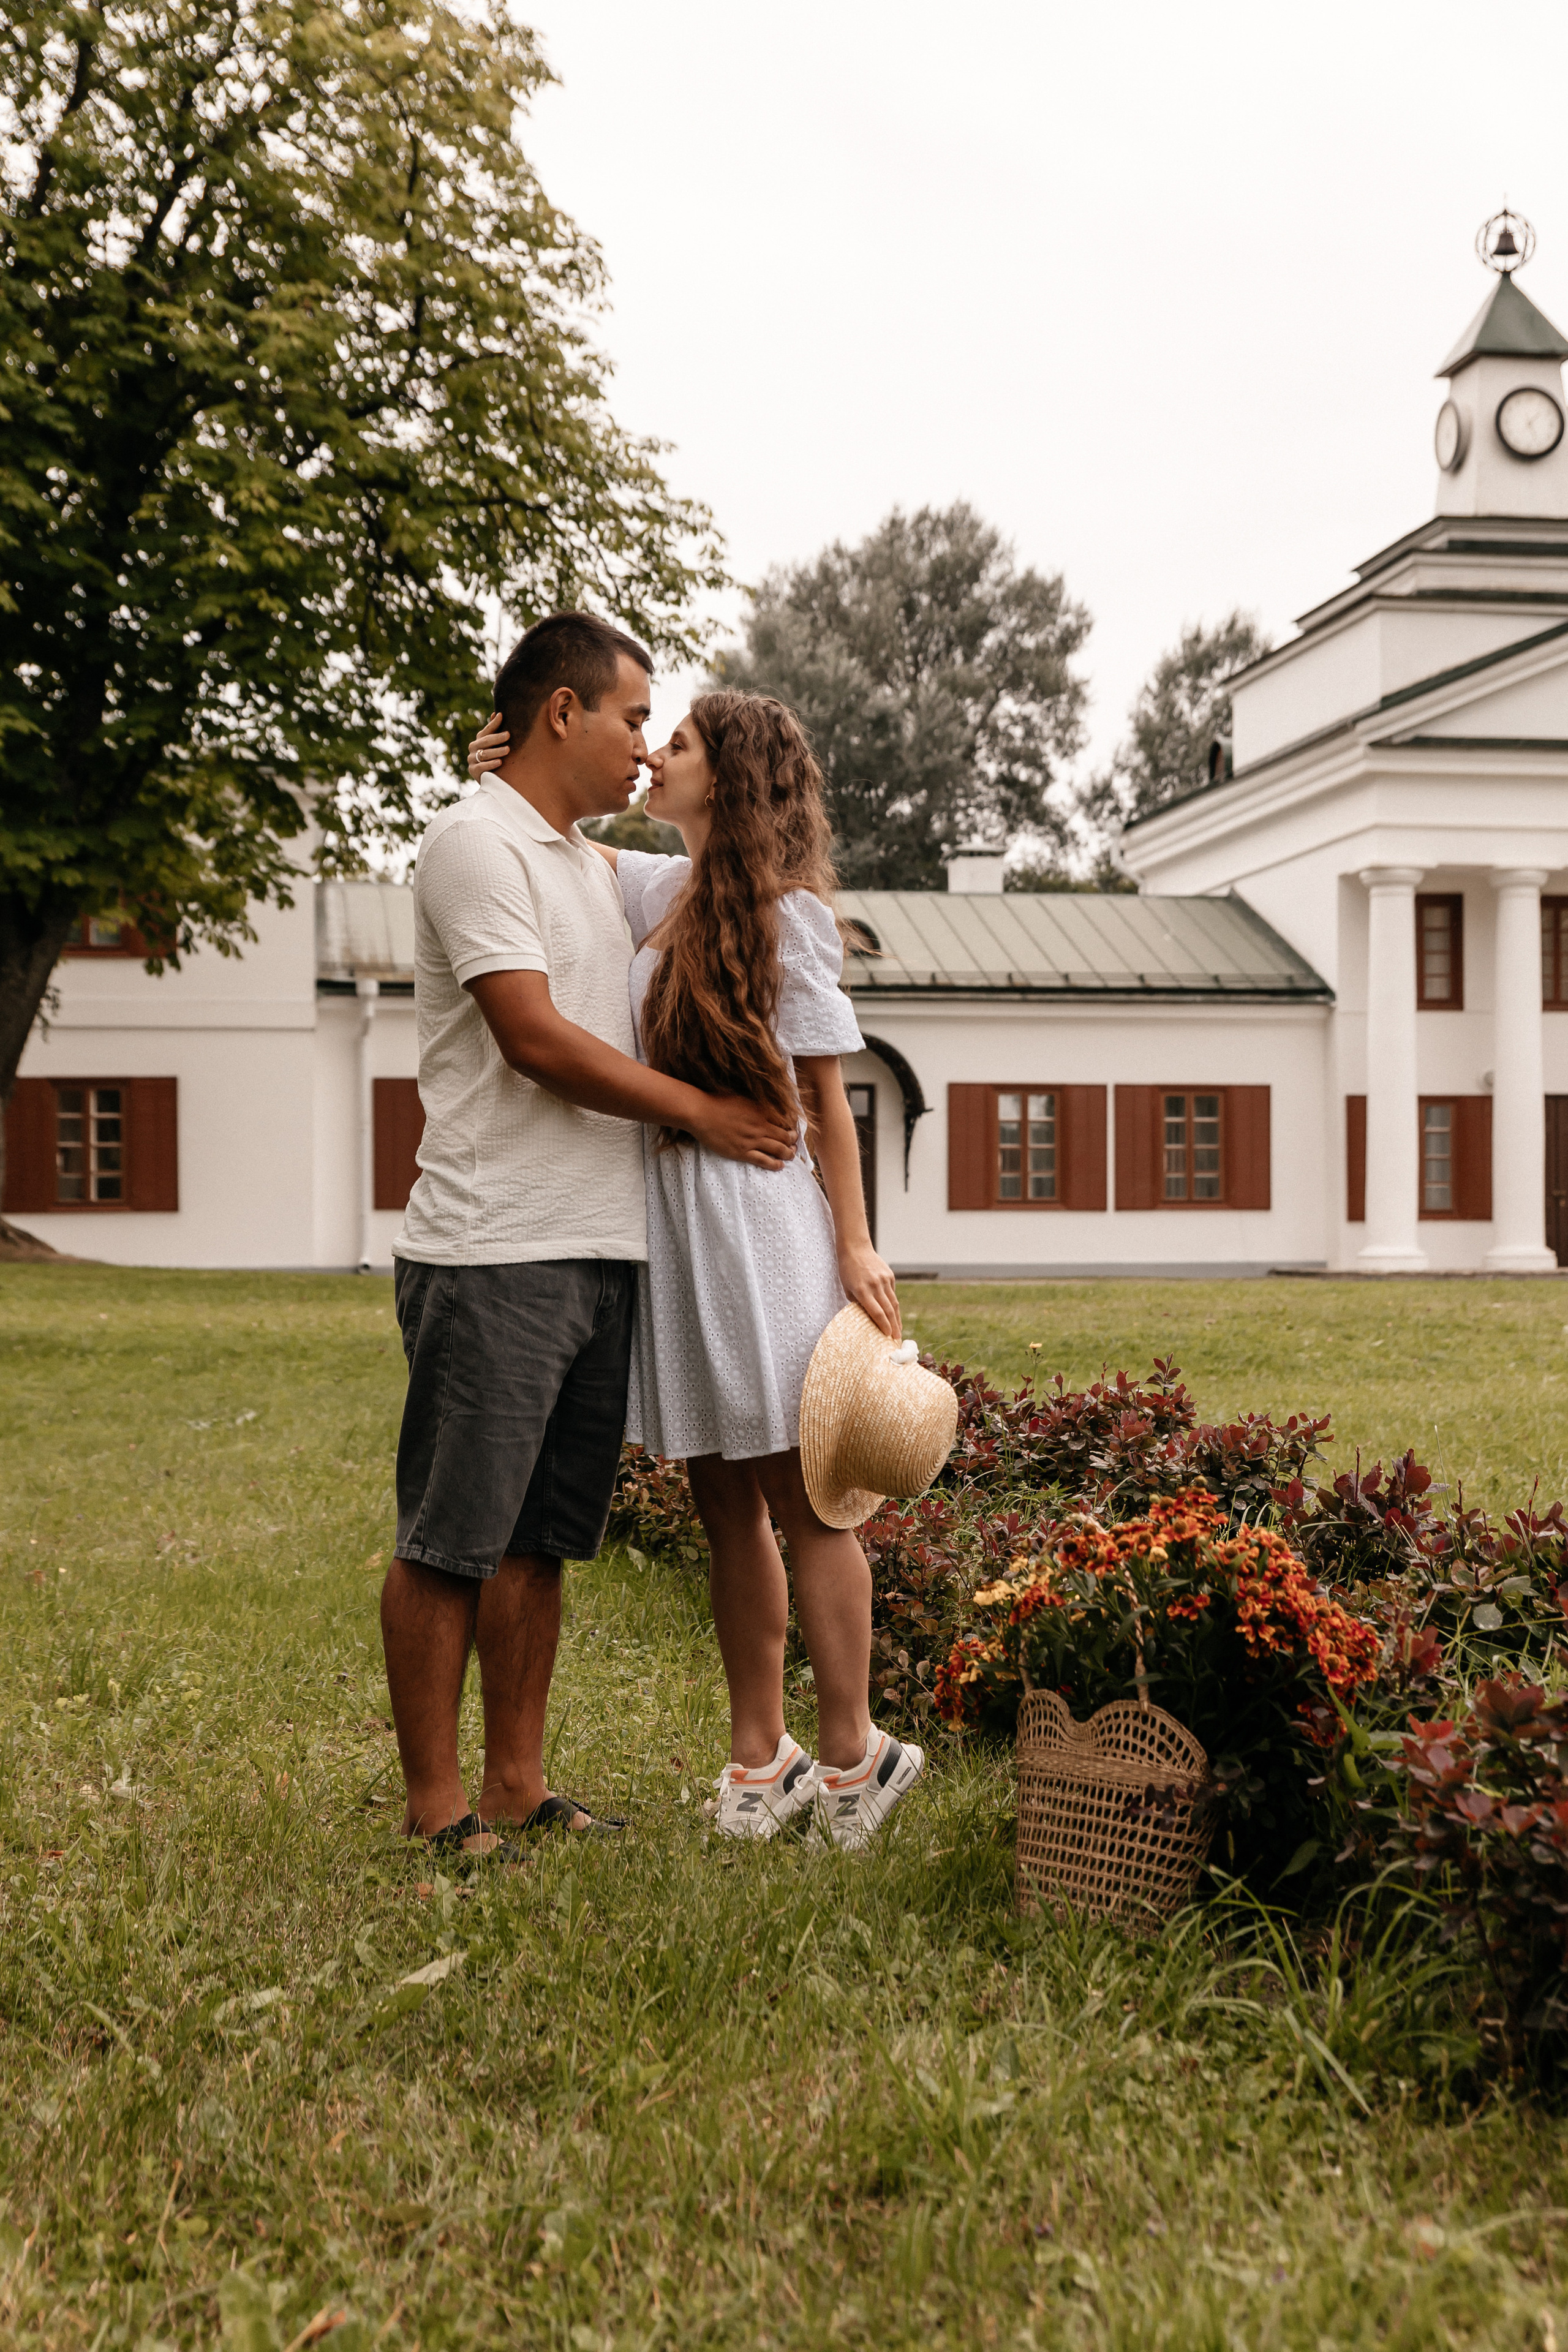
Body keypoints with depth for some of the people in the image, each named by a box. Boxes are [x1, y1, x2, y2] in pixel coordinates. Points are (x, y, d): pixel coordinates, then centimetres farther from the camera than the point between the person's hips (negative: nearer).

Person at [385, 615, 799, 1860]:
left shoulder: (591, 862, 21)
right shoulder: (477, 842, -7)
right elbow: (537, 1040, -15)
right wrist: (702, 1111, -7)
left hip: (597, 1247, 9)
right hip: (494, 1252, -9)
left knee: (542, 1535, 11)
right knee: (450, 1541, -1)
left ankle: (518, 1783, 19)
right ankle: (435, 1804, 6)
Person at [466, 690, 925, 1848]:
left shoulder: (787, 911, -4)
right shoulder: (666, 891, 14)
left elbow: (827, 1093, -5)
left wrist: (855, 1245, -9)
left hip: (759, 1218, -7)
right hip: (668, 1212, 7)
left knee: (801, 1499, -2)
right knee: (724, 1509, 10)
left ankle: (854, 1753, 9)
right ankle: (763, 1754, 19)